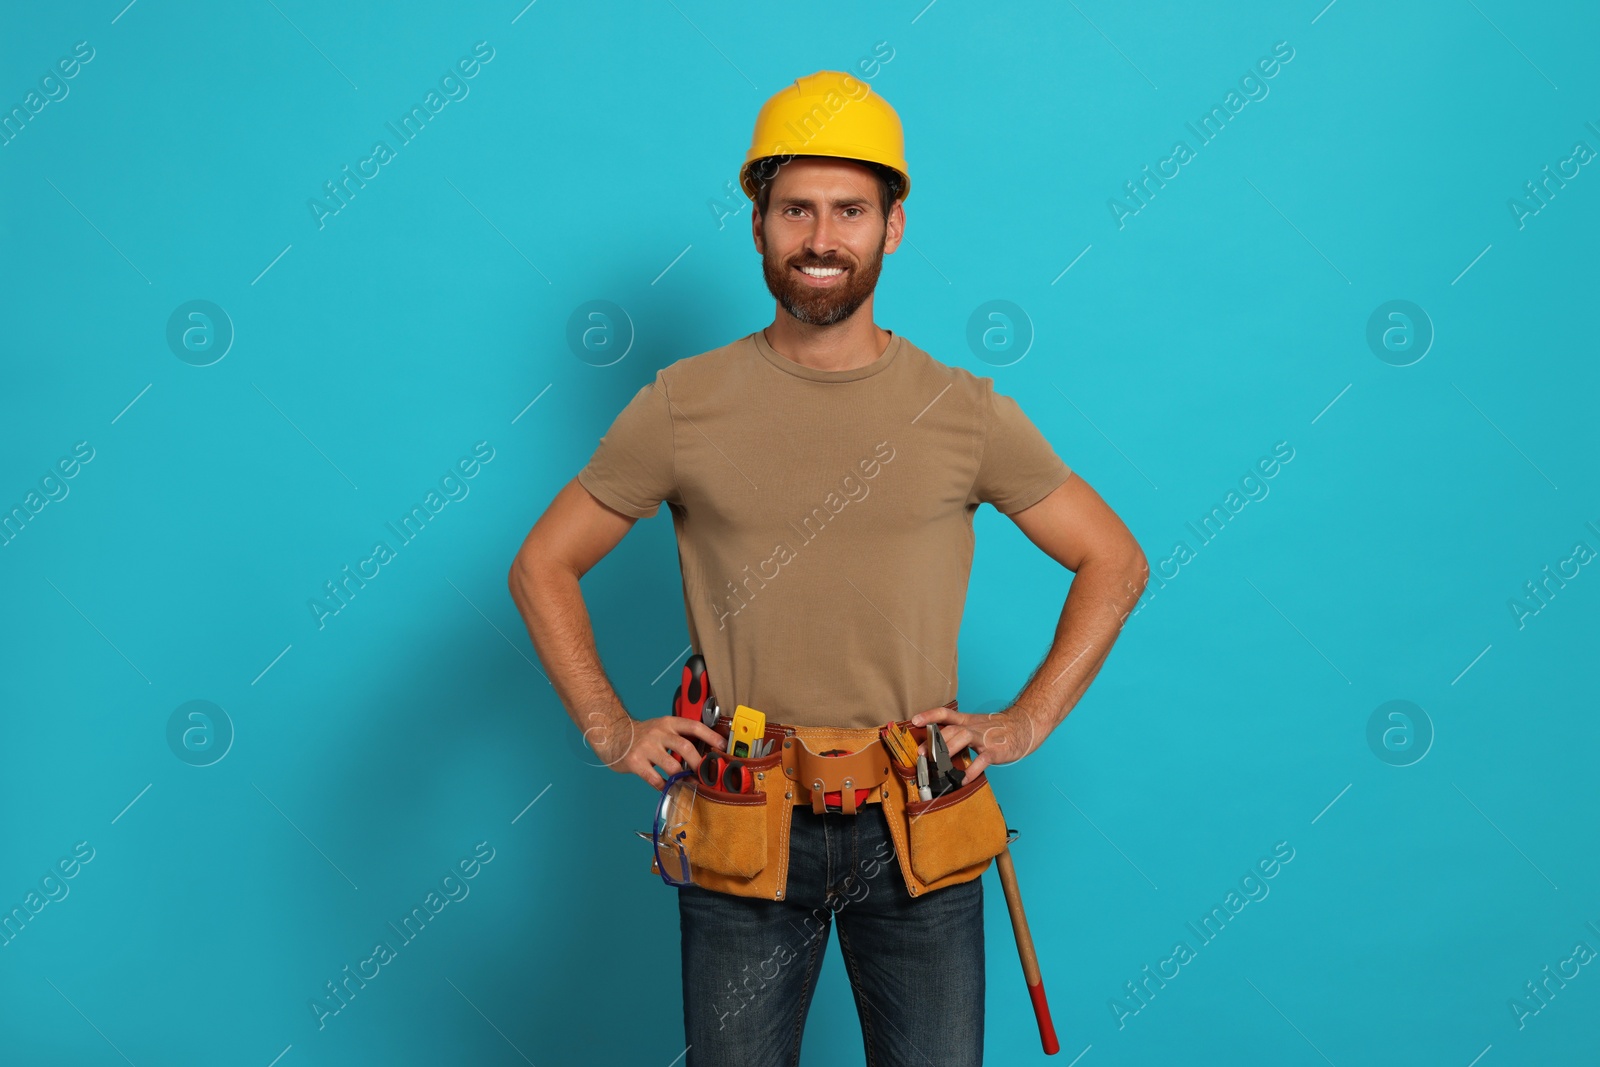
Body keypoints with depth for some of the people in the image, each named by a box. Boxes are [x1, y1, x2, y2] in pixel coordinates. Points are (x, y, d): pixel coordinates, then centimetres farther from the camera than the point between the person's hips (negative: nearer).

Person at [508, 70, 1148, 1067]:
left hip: (917, 831, 1)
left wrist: (1024, 723, 1)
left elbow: (1114, 561, 9)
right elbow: (543, 566, 8)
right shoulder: (683, 407, -1)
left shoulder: (965, 413, 0)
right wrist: (611, 731, -1)